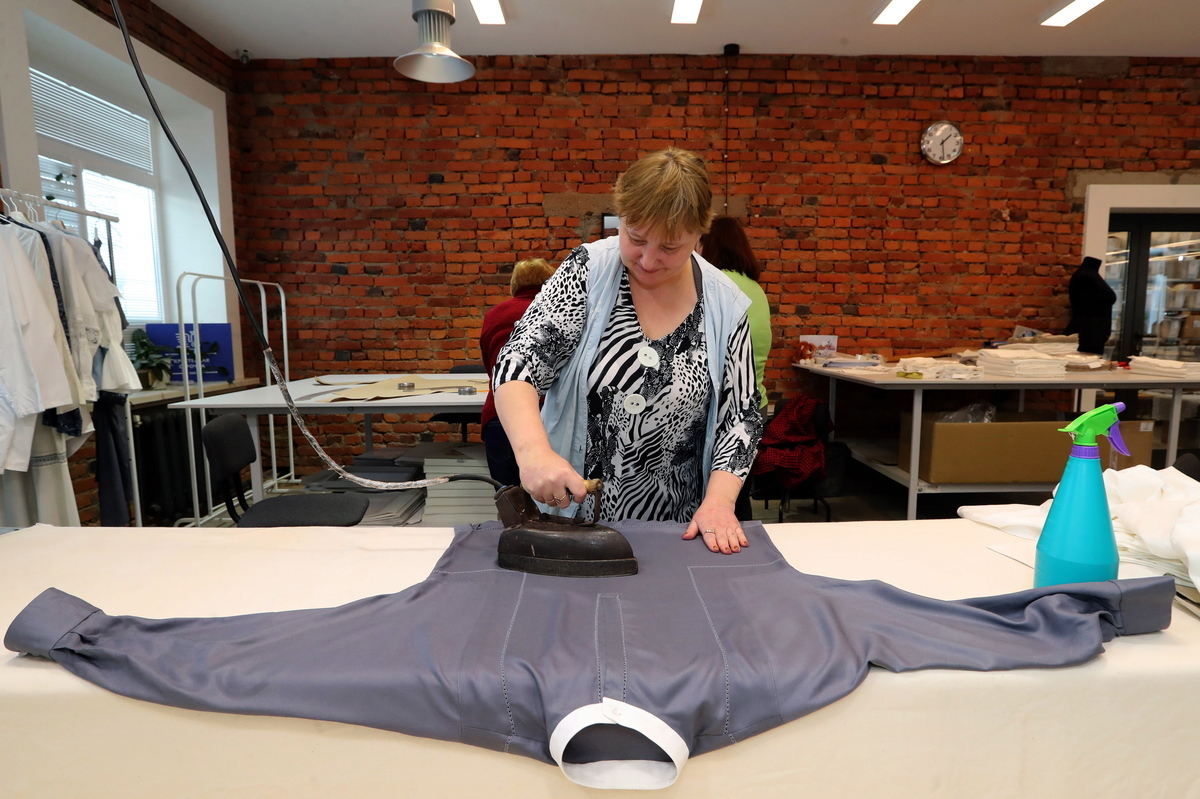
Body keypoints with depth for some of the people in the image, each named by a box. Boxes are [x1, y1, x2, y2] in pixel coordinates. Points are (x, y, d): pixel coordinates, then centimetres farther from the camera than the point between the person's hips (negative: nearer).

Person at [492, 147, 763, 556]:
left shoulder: (725, 304, -1)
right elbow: (520, 361, -14)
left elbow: (740, 416, 2)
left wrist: (718, 503, -12)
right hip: (569, 514, -2)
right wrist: (533, 450, -32)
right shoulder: (589, 270, -6)